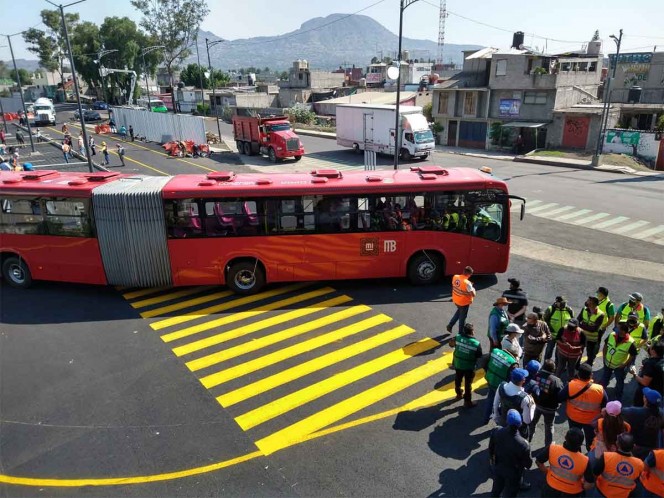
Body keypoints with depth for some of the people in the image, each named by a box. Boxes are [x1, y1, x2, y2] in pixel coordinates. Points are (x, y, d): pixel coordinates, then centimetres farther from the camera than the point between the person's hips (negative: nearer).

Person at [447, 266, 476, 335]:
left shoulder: (455, 277, -12)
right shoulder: (467, 283, -30)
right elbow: (473, 295, -24)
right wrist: (473, 289, -3)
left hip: (455, 300, 6)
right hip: (464, 303, -6)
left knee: (459, 311, 32)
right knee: (462, 317, 14)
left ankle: (450, 325, 33)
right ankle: (460, 333, 29)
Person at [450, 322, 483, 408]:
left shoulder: (457, 338, -16)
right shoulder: (476, 344, -24)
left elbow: (451, 344, 2)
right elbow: (479, 356, -13)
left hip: (458, 364, 4)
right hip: (469, 367, -4)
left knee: (458, 380, 26)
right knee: (468, 384, 12)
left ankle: (459, 394, 49)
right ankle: (467, 402, 24)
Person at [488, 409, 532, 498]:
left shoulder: (496, 432, -28)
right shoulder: (523, 444, -39)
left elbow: (491, 448, -6)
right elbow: (528, 464, -20)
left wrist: (491, 458, 15)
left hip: (497, 467, 3)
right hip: (513, 473, -3)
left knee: (496, 488, 31)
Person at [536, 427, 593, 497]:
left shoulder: (552, 449, -26)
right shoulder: (584, 461, -30)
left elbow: (538, 461, -10)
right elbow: (588, 486, -19)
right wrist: (582, 485, 2)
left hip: (551, 486, 2)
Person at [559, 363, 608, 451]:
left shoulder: (571, 386, -30)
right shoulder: (599, 390, -28)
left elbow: (559, 398, -18)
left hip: (573, 418, 1)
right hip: (592, 420, 0)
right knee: (591, 439, 27)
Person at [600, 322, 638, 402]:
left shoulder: (631, 343, -28)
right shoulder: (611, 335, -17)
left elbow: (633, 356, -14)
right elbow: (605, 345, 0)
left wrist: (625, 365, -15)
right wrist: (604, 357, 0)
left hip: (619, 366, -4)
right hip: (608, 363, 4)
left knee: (619, 382, 17)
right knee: (604, 380, 22)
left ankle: (618, 399, 38)